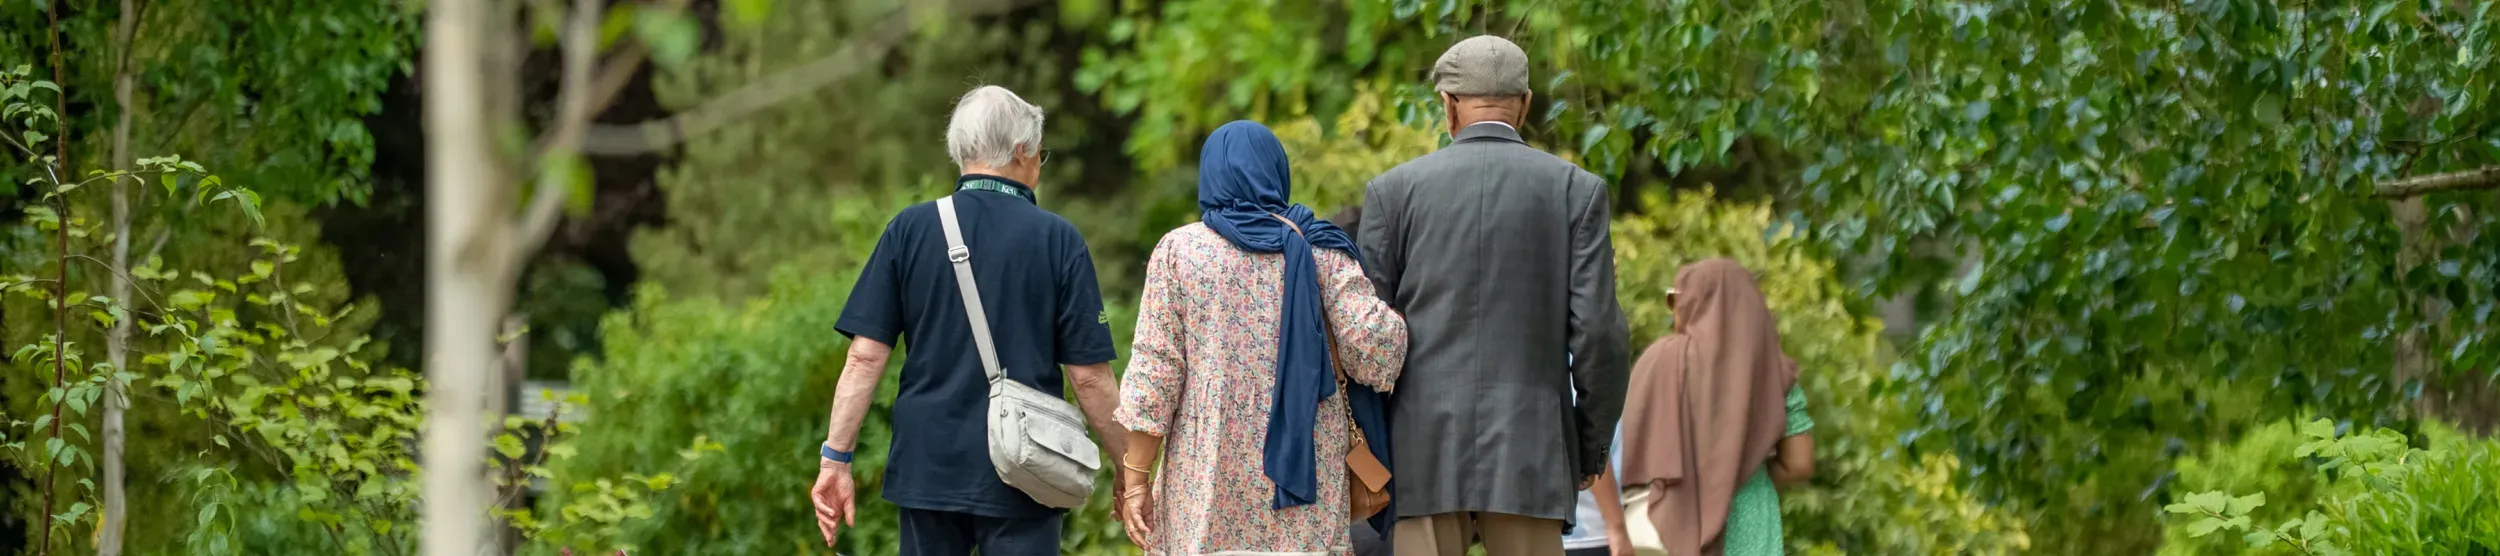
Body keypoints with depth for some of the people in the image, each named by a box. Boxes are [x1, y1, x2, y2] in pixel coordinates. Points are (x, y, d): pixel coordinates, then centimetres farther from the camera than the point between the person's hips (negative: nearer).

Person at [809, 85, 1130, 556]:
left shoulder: (910, 230, 2)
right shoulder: (1056, 239, -4)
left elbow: (866, 356, -2)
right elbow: (1090, 375, -4)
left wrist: (835, 457, 2)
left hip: (927, 468, 2)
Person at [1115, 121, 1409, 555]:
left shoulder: (1179, 250, 2)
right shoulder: (1320, 250, 3)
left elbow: (1153, 375, -2)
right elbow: (1374, 347, -7)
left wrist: (1135, 481, 0)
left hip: (1208, 470, -1)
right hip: (1304, 462, 1)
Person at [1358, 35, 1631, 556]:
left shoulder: (1394, 190, 4)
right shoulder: (1577, 190, 3)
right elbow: (1597, 330, -3)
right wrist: (1593, 442, 10)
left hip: (1424, 452, 0)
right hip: (1528, 452, 0)